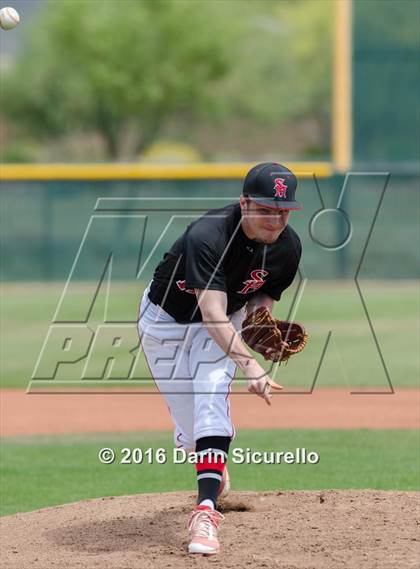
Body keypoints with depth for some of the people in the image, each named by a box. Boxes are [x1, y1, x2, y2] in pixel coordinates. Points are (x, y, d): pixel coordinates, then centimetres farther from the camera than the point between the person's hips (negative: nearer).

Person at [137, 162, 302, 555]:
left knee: (212, 393, -25)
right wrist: (249, 365, -59)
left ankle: (206, 508, -31)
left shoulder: (287, 247, -19)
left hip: (226, 319, 3)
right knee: (190, 430, 2)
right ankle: (214, 467, 40)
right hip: (165, 320, -3)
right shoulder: (207, 237, -39)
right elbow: (213, 314, -49)